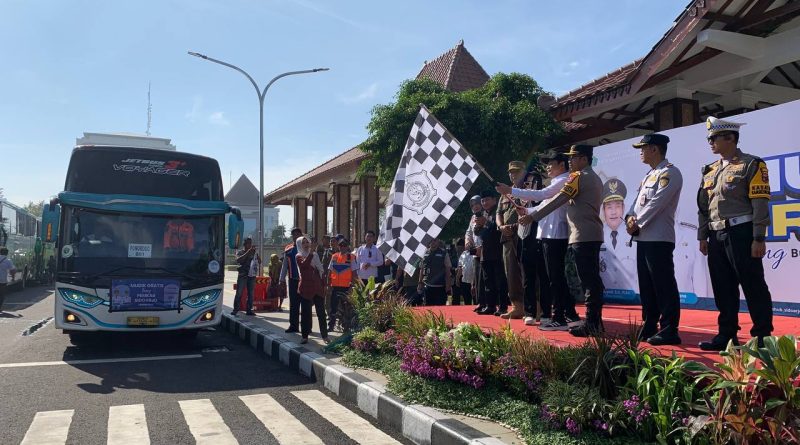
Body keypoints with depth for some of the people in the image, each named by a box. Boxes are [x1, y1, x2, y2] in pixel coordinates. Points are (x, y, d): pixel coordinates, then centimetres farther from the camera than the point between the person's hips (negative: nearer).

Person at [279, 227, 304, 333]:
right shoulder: (288, 249, 10)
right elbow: (284, 264, 16)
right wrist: (282, 279, 13)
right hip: (293, 280, 4)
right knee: (293, 304, 8)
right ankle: (293, 325, 18)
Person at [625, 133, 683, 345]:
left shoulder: (670, 173, -8)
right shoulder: (649, 175, 21)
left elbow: (656, 203, -17)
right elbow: (639, 200, 16)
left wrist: (637, 223, -11)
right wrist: (630, 217, -3)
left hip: (659, 238, -9)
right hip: (643, 238, 10)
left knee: (664, 286, -6)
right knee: (646, 286, 13)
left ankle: (669, 331, -1)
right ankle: (649, 327, 21)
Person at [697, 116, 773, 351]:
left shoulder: (752, 164, -3)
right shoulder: (710, 170, 17)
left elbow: (760, 204, -10)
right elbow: (703, 206, 18)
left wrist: (759, 239, -15)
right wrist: (702, 236, 14)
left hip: (741, 234, -7)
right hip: (716, 237, 7)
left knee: (753, 286, -2)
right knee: (723, 288, 10)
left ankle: (763, 337, 6)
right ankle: (727, 334, 18)